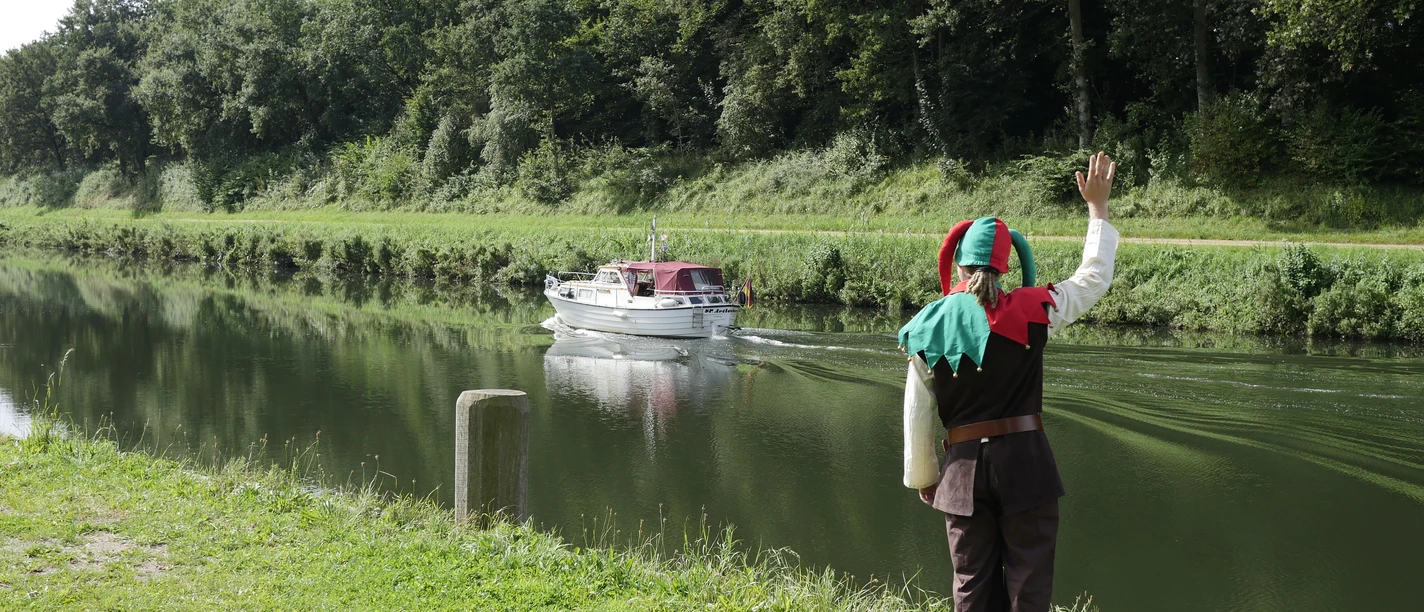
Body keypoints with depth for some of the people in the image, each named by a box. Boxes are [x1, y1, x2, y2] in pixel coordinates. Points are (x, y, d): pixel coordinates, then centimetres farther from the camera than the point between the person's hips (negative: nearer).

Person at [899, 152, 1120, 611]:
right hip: (1025, 458, -2)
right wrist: (1098, 208, 19)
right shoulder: (1028, 311, -6)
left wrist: (922, 478, 15)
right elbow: (1094, 278, 9)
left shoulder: (927, 327, -2)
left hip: (964, 466, 2)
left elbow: (917, 417, 2)